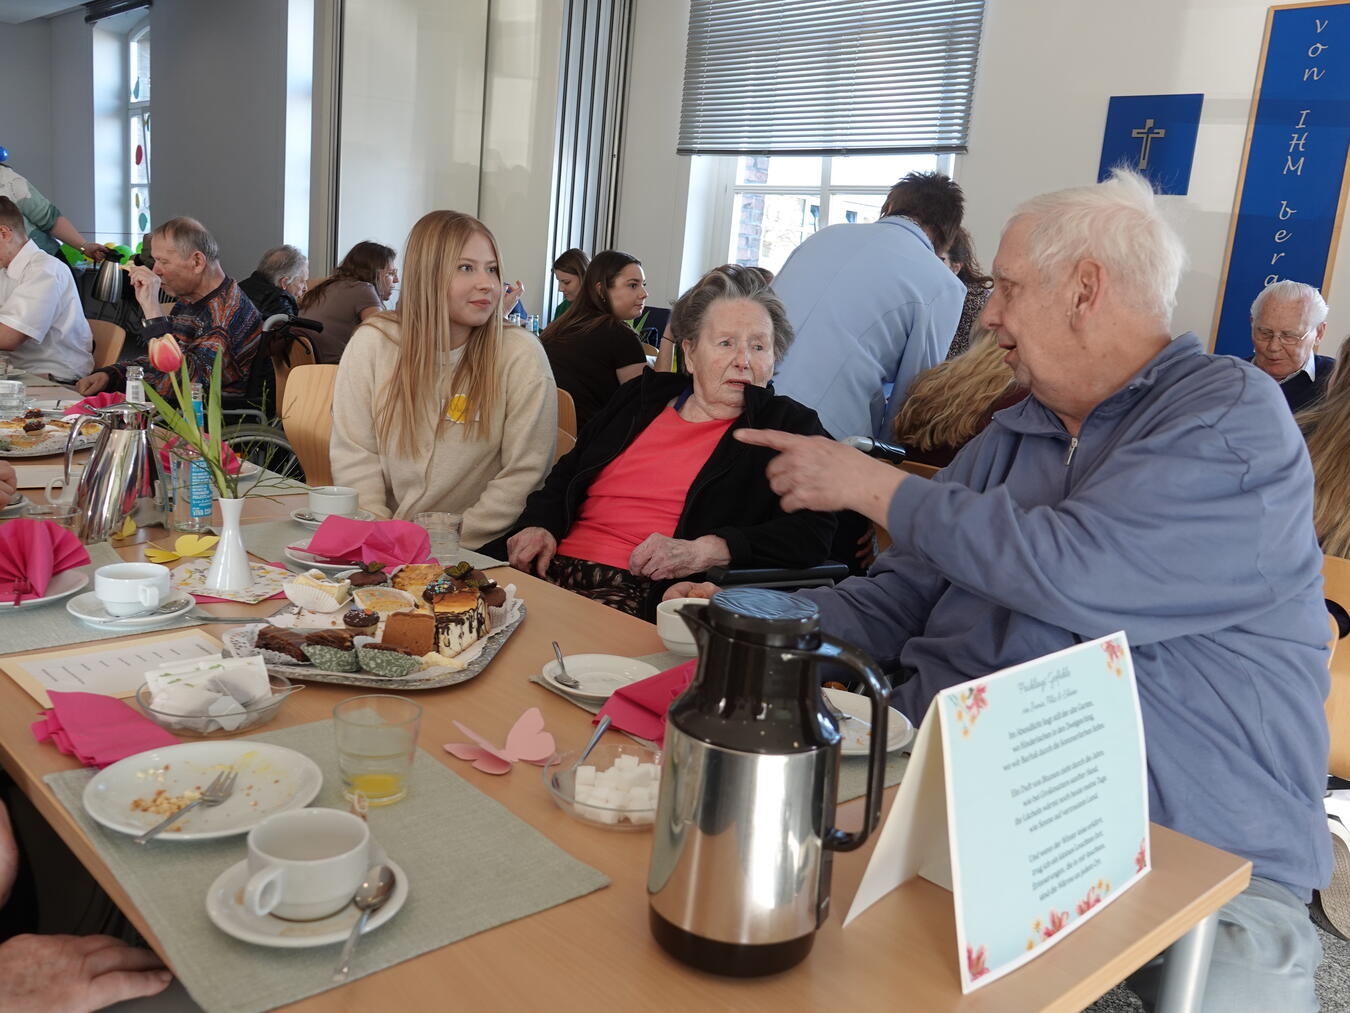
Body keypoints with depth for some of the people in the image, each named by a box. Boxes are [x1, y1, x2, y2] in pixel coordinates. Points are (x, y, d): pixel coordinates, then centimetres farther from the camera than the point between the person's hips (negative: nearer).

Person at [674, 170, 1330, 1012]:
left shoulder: (1233, 418, -7)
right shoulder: (1009, 438, 15)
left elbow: (1072, 572, -22)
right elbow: (904, 597, 15)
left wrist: (872, 484, -12)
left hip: (1196, 857, -5)